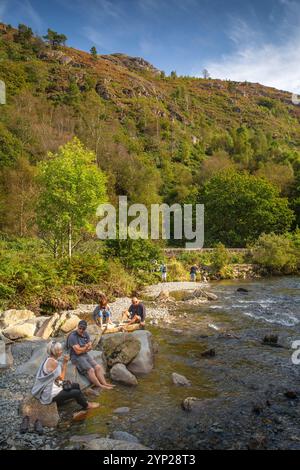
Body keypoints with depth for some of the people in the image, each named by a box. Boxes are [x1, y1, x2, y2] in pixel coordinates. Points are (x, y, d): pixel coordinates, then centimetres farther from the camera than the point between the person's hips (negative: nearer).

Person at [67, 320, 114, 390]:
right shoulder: (73, 336, -17)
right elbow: (78, 351, -20)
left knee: (98, 367, -9)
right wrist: (86, 347, -6)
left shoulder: (86, 334, 6)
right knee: (90, 370, -23)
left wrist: (82, 349, -13)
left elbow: (90, 348, 6)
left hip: (85, 355, 8)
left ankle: (104, 383, -13)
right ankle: (100, 386, -19)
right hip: (76, 357, -8)